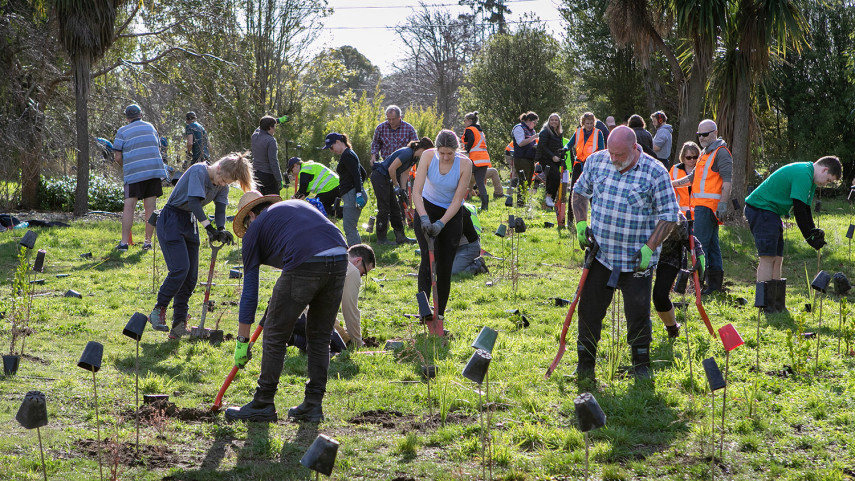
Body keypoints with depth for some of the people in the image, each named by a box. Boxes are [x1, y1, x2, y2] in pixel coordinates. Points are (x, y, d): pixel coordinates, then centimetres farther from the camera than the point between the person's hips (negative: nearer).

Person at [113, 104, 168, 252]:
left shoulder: (123, 131, 5)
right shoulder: (150, 127, 16)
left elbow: (118, 157, 0)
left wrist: (124, 167, 19)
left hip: (133, 173, -3)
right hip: (154, 170, 3)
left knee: (129, 207, -1)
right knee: (150, 208, 5)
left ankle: (124, 242, -7)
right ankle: (148, 242, 6)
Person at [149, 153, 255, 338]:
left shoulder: (222, 186, 2)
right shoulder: (199, 171, -20)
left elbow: (220, 209, -2)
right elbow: (194, 201, -29)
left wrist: (221, 229, -22)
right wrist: (209, 227, -35)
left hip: (190, 224, 8)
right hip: (171, 220, -8)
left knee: (191, 276, 3)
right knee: (180, 269, -20)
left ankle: (179, 326, 8)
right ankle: (158, 311, -4)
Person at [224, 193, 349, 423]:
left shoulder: (255, 228, 17)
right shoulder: (299, 205, 33)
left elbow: (249, 290, 17)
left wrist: (242, 340, 22)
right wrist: (278, 302, 44)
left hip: (305, 265, -6)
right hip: (340, 258, 6)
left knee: (275, 335, 10)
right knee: (320, 337, 19)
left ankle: (263, 405, 16)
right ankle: (313, 405, 22)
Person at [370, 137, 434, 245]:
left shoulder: (414, 158, 8)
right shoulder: (407, 153, -23)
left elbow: (404, 174, 12)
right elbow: (391, 168, -24)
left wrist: (403, 189, 2)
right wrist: (396, 186, -13)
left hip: (386, 178, 10)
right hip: (379, 176, -10)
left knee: (395, 207, 11)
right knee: (384, 208, -6)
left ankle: (400, 236, 15)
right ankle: (381, 239, 1)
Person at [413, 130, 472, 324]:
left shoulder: (465, 164, -21)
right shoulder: (428, 156, -19)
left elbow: (457, 200, -17)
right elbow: (416, 191, -21)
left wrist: (441, 223, -27)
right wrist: (424, 218, -35)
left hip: (451, 214, 0)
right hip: (427, 208, 0)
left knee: (445, 266, 0)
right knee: (428, 257, -17)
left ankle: (440, 313, 10)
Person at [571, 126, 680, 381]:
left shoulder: (655, 172, -11)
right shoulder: (596, 161, 0)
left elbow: (669, 215, -7)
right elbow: (580, 192, 16)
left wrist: (650, 247, -15)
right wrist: (581, 223, 2)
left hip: (636, 259, -3)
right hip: (600, 254, 3)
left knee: (638, 312, 2)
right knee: (589, 308, 5)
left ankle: (641, 365, 20)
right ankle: (586, 364, 18)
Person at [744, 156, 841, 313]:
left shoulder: (808, 176, 15)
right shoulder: (803, 175, -19)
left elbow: (805, 209, 17)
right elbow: (799, 210, -22)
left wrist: (814, 230, 1)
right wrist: (809, 237, -15)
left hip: (771, 212, 11)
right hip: (761, 208, -11)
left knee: (777, 258, 8)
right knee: (768, 257, -14)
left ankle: (777, 306, 11)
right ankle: (765, 307, -15)